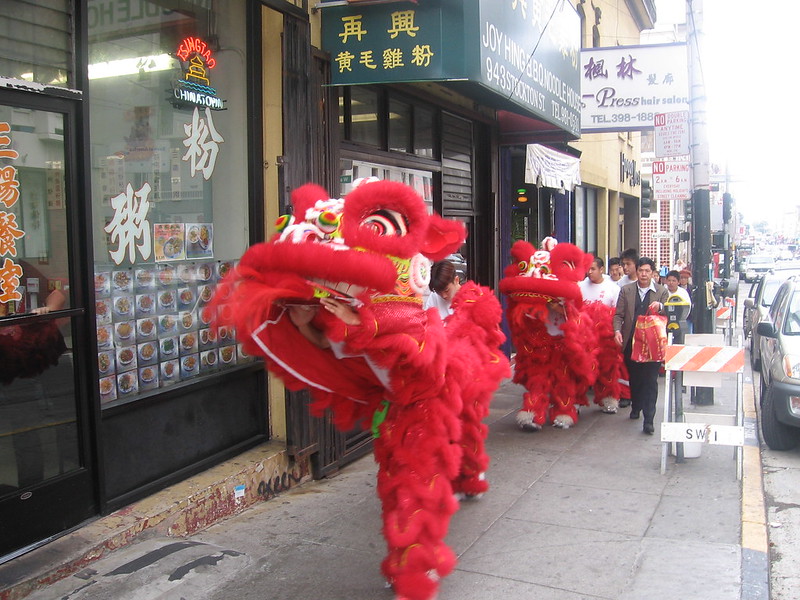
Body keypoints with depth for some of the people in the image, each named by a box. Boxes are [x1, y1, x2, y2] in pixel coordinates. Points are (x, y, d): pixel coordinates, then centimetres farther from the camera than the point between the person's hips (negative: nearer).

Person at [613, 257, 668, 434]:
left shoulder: (662, 292, 4)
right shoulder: (626, 290, 7)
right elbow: (618, 314, 5)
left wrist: (660, 307, -23)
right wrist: (617, 330, -13)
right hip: (631, 342, 2)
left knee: (650, 381, -5)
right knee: (634, 378, 14)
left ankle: (648, 420, -4)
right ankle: (636, 407, 35)